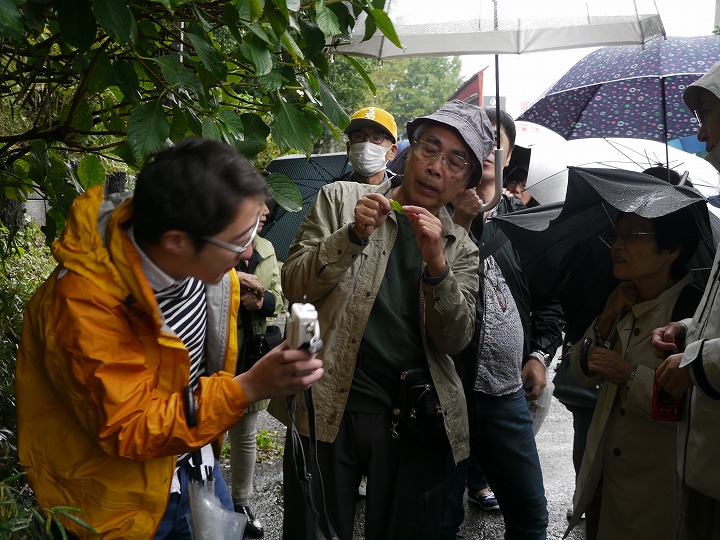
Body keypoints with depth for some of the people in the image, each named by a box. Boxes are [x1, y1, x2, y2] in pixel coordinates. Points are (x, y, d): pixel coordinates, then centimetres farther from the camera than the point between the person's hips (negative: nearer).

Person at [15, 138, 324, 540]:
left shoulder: (200, 261, -12)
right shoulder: (84, 302, -32)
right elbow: (130, 430, -28)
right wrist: (247, 388, -36)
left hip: (191, 455, 6)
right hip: (120, 497, -6)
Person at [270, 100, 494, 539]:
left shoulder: (461, 248, 9)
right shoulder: (340, 199, 6)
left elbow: (455, 340, -2)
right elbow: (294, 287, -1)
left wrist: (436, 263, -17)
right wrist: (354, 235, -15)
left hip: (414, 421, 2)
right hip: (329, 408, -1)